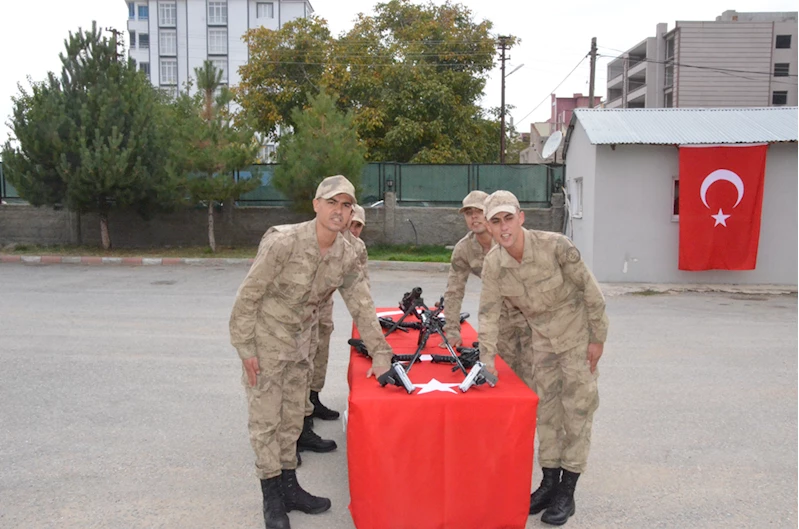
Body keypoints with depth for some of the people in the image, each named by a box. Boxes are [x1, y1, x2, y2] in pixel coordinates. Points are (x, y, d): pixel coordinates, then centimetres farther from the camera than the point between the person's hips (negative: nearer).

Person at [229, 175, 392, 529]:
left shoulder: (346, 256, -6)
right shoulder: (284, 242, -24)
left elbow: (362, 307, 0)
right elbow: (248, 295, -18)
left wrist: (380, 354, -3)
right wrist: (245, 349, -16)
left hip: (300, 344, 6)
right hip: (265, 341, -5)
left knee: (292, 417, 14)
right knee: (265, 418, 3)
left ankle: (289, 487, 29)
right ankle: (272, 498, 16)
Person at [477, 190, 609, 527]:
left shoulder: (555, 246, -28)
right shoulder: (493, 264, -15)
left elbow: (590, 290, -18)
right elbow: (489, 314, -8)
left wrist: (598, 338, -13)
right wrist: (487, 359, -13)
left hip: (577, 334, -4)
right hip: (542, 338, 5)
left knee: (577, 407, 1)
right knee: (546, 406, 11)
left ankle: (567, 492, 11)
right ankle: (549, 482, 25)